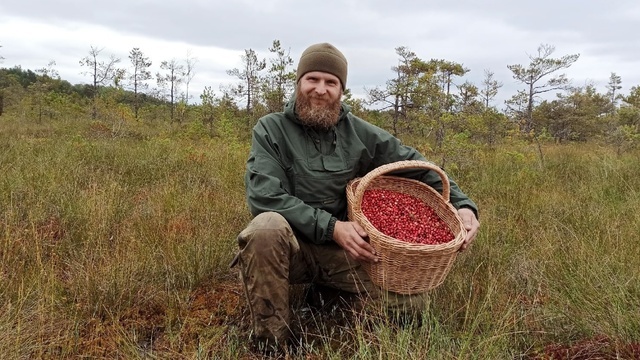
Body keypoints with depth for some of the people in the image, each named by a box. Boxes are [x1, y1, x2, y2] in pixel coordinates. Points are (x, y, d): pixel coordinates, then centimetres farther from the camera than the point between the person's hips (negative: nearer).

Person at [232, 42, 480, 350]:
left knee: (408, 305, -12)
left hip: (344, 247, 3)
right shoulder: (271, 129, -6)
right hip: (292, 244, -3)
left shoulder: (360, 133, 2)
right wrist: (331, 227, -26)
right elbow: (265, 197, -18)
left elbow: (415, 165, 8)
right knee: (267, 226, -37)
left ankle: (330, 291, 16)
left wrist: (462, 205, -7)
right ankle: (270, 341, -17)